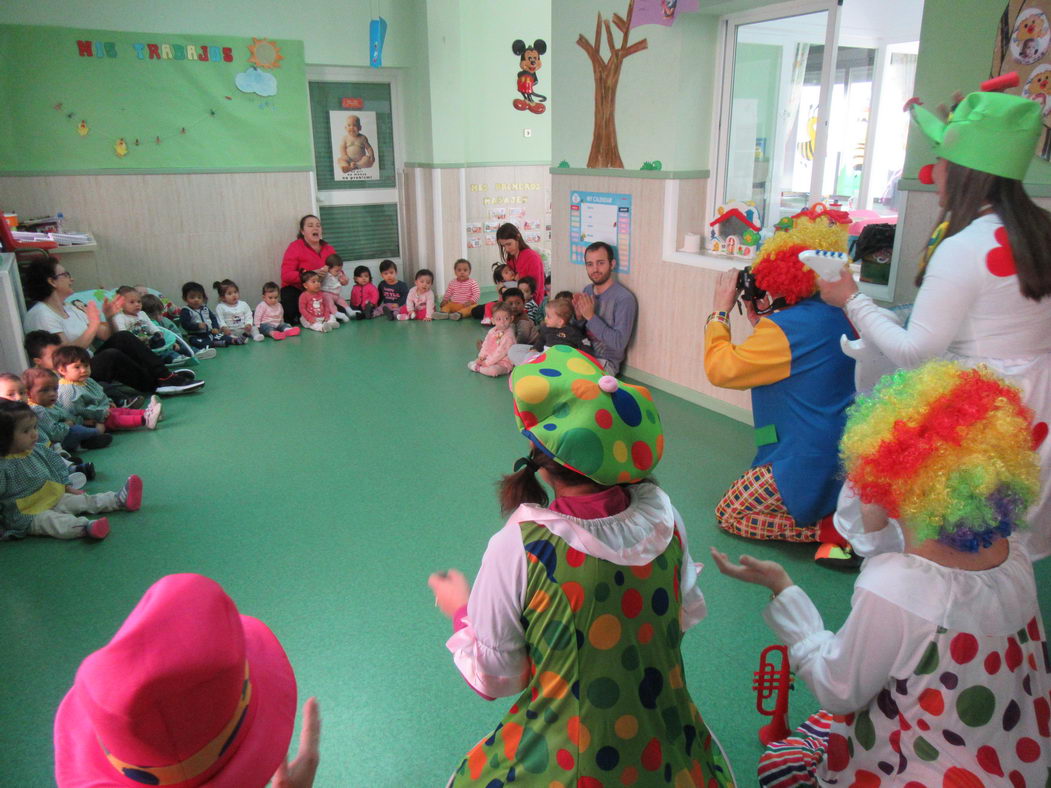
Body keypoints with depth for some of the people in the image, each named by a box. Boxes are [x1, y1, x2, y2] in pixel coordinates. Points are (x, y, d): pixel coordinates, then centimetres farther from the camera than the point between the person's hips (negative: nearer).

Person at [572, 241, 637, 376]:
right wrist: (579, 316, -7)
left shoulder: (624, 299, -16)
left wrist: (591, 316, -21)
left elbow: (619, 343, -21)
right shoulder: (587, 291, 7)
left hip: (605, 362, -6)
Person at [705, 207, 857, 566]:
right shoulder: (834, 316, 5)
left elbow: (721, 369, -17)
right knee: (743, 502, 26)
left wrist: (720, 310, -7)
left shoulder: (787, 327, -24)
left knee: (728, 515, 8)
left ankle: (834, 527, -3)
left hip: (810, 462, -9)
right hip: (843, 455, 10)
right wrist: (762, 324, 10)